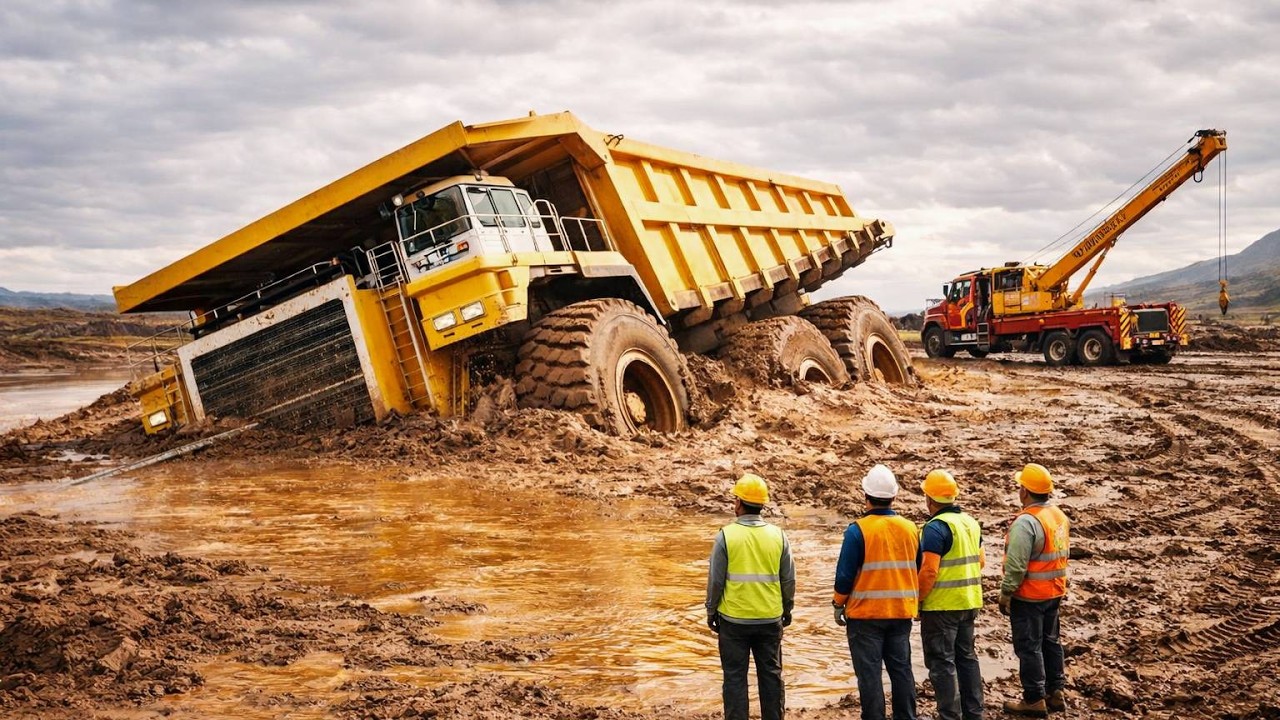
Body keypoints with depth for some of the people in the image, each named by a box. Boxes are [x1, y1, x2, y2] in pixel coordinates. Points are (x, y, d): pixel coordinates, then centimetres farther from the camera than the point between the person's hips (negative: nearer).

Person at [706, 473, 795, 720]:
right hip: (770, 619, 3)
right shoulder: (777, 535, -2)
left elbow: (715, 579, -7)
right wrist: (787, 609, 16)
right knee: (771, 675, 14)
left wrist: (711, 612, 6)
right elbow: (789, 579, 3)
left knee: (735, 677, 7)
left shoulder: (726, 535, -9)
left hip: (734, 619, -2)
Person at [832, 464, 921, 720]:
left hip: (866, 614, -5)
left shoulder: (858, 530, -14)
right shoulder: (910, 528, 3)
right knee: (901, 669, 14)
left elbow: (845, 573, -12)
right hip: (902, 612, 5)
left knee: (869, 673, 2)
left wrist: (838, 605, 2)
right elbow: (918, 570, 13)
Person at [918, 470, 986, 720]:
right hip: (968, 603, 9)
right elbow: (980, 561, 16)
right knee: (966, 656, 18)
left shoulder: (936, 527, -18)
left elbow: (929, 571, -23)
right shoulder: (970, 522, 8)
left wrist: (916, 600, -12)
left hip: (941, 605, -9)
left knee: (942, 662, 0)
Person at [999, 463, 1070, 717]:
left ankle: (1034, 700, 8)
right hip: (1054, 592, 9)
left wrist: (1006, 593, -15)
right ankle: (1055, 693, 27)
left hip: (1029, 596, -9)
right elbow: (1063, 555, 14)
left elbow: (1016, 565, -25)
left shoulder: (1026, 522, -23)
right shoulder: (1059, 516, 6)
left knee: (1029, 646, 1)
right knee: (1050, 641, 19)